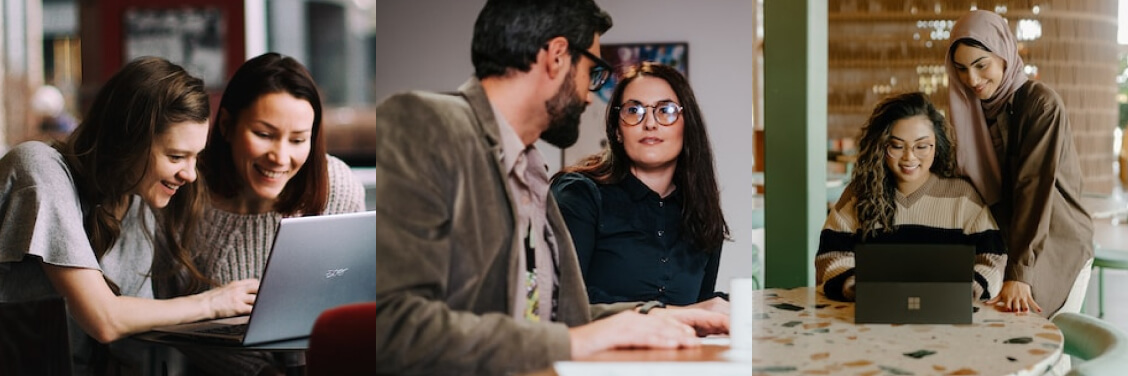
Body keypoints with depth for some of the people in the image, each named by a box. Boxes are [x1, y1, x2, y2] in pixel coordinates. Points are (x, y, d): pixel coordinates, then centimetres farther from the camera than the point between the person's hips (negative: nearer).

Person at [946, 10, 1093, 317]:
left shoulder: (1041, 104, -16)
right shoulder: (970, 110, 3)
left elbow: (1035, 189, -24)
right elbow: (969, 185, 7)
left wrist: (1019, 273, -31)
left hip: (1058, 251, -5)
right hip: (1002, 245, 5)